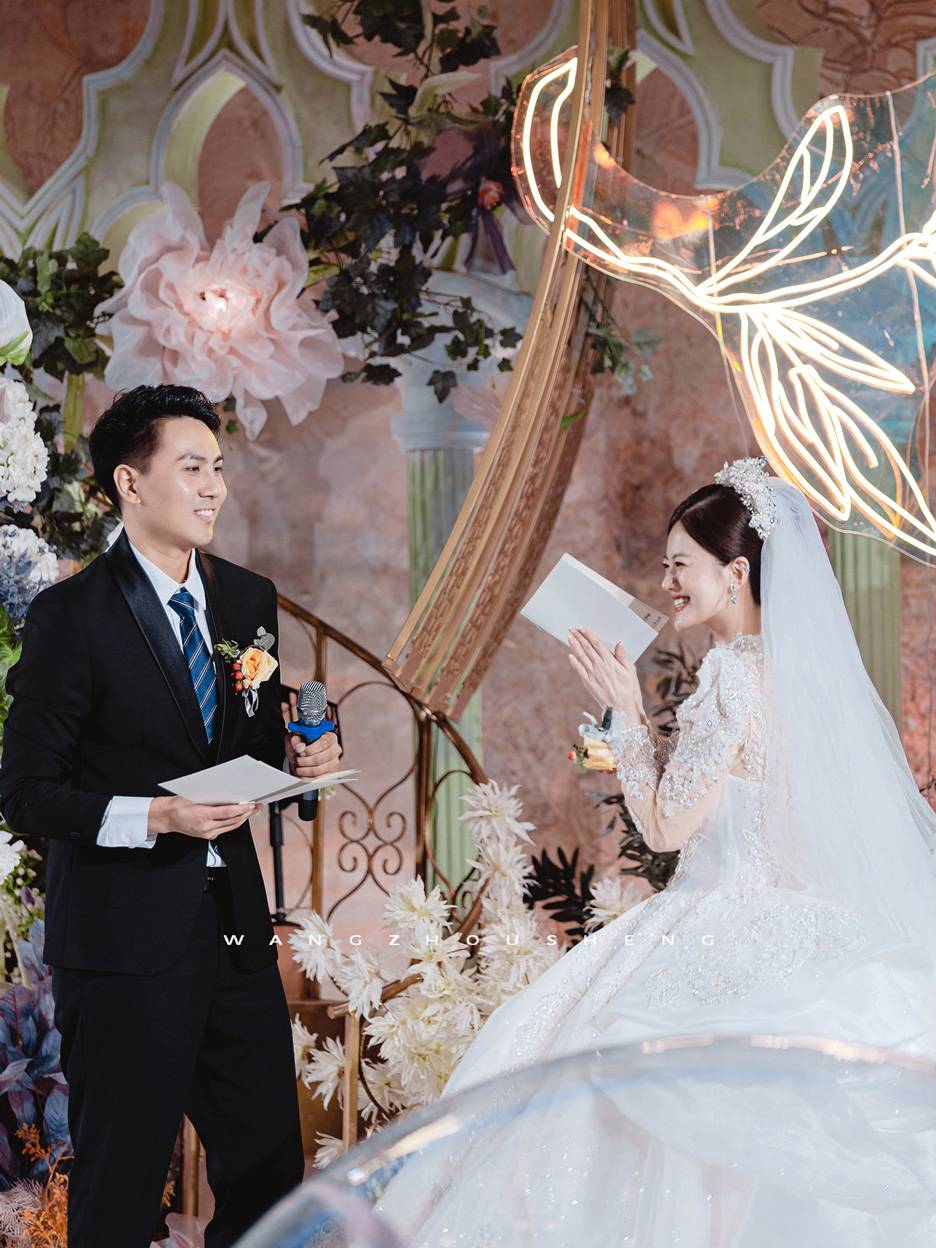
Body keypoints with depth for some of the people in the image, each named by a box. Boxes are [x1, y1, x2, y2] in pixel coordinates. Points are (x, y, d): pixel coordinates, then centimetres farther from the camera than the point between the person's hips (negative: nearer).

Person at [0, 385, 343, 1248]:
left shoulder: (249, 600, 9)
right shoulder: (73, 615, -11)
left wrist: (298, 755, -2)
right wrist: (157, 816, -22)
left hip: (234, 922, 6)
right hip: (124, 941, -6)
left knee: (270, 1172, 12)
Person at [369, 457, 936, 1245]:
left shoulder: (738, 671, -17)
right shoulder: (793, 662, 9)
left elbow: (667, 826, -14)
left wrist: (625, 711, -6)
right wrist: (631, 713, 15)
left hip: (735, 935, -9)